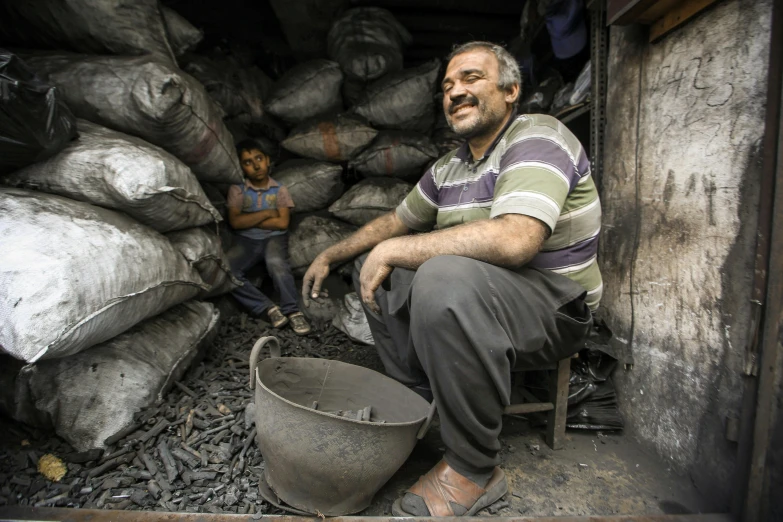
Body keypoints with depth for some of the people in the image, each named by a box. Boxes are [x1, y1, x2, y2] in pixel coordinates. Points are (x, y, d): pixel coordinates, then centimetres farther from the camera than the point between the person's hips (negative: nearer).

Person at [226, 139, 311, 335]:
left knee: (276, 263, -37)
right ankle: (268, 307, -23)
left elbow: (282, 223, -9)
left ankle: (292, 311, -24)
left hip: (274, 238, -2)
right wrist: (266, 213, -9)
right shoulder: (237, 189, 4)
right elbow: (235, 222, -7)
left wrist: (248, 220, -6)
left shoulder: (279, 190, 2)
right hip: (246, 240, 2)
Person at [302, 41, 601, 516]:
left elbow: (515, 239, -33)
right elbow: (396, 221, 20)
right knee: (371, 266, 9)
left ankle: (475, 469, -16)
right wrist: (331, 256, 14)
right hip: (478, 293, 8)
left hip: (555, 309, -8)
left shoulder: (537, 139, -15)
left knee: (446, 278, -38)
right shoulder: (448, 168, 9)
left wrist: (393, 251, -27)